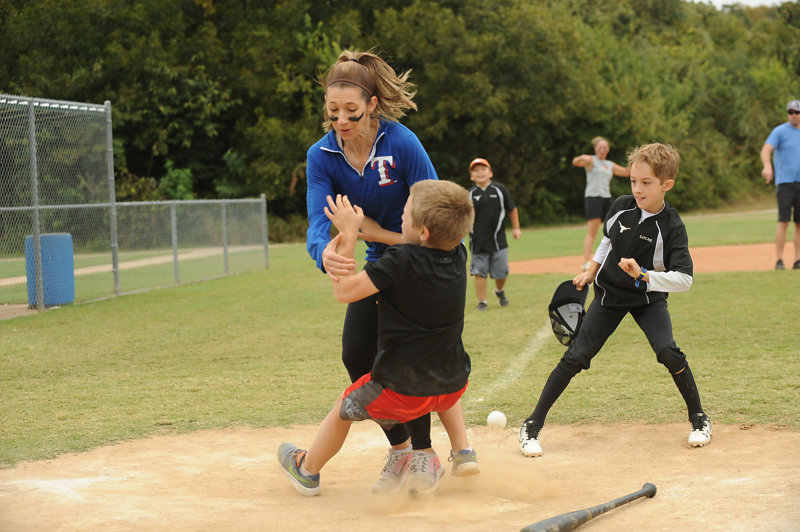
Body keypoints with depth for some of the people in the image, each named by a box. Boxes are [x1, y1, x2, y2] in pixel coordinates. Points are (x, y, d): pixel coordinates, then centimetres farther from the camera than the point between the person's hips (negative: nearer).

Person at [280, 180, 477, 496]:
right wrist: (364, 226, 19)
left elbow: (344, 291, -18)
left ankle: (307, 471, 43)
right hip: (454, 386, 5)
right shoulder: (458, 255, -4)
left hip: (401, 391, -5)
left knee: (344, 408, 23)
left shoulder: (401, 261, -24)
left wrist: (348, 235, -12)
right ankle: (463, 452, 34)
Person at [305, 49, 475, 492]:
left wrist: (380, 233, -25)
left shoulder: (401, 143, -26)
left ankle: (423, 456, 4)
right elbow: (317, 220, -26)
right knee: (356, 353, 4)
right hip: (380, 260, 6)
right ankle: (400, 448, 23)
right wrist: (324, 252, -48)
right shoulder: (321, 156, -12)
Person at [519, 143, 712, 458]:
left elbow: (684, 280, -30)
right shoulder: (621, 207, -10)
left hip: (649, 296, -3)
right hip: (610, 293, 3)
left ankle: (698, 417, -1)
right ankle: (533, 425, 4)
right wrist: (590, 272, 15)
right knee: (576, 357, -4)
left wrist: (643, 275, -40)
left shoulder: (672, 228, -22)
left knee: (667, 351, -24)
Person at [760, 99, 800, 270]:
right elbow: (766, 150, -15)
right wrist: (767, 166, -35)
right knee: (784, 221, -12)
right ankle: (779, 260, -10)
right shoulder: (780, 131, -2)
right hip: (784, 182, -5)